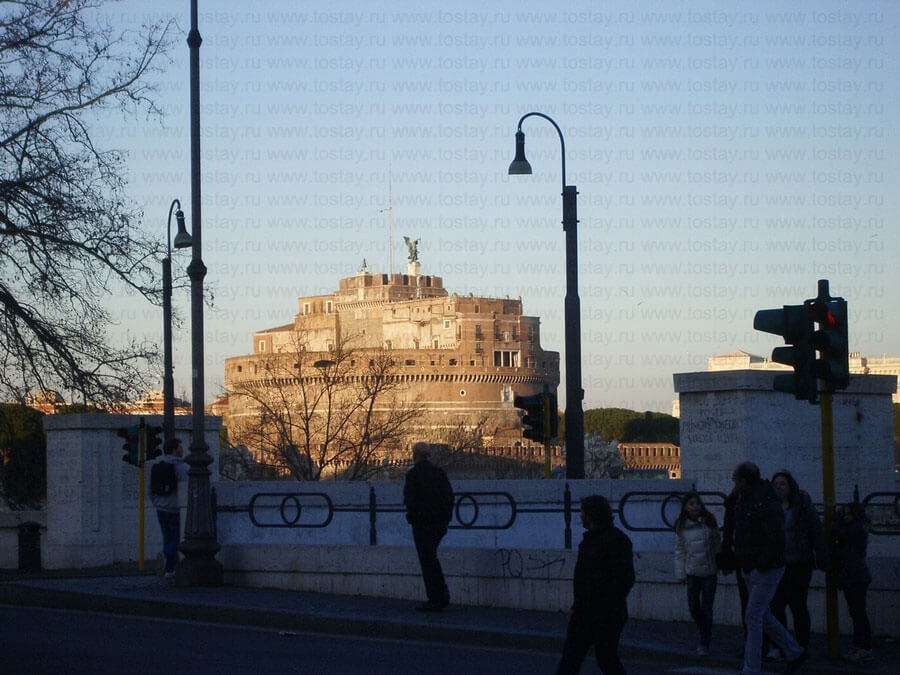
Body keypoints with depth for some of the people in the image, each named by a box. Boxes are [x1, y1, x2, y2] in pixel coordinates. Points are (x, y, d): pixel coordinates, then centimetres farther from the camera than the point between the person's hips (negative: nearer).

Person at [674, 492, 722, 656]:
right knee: (693, 606, 4)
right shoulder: (681, 526, 0)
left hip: (709, 570, -2)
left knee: (706, 607, -3)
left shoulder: (709, 521, -3)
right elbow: (679, 550, 7)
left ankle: (704, 643, 5)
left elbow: (718, 543, 5)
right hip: (692, 571, 2)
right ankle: (705, 633, 29)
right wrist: (680, 573, 4)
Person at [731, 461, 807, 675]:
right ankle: (795, 653, 28)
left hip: (766, 570, -10)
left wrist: (763, 564, -20)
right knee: (764, 617, 16)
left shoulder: (768, 505, -22)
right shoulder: (742, 498, 8)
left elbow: (777, 540, -26)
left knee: (753, 617, -9)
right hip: (750, 569, 10)